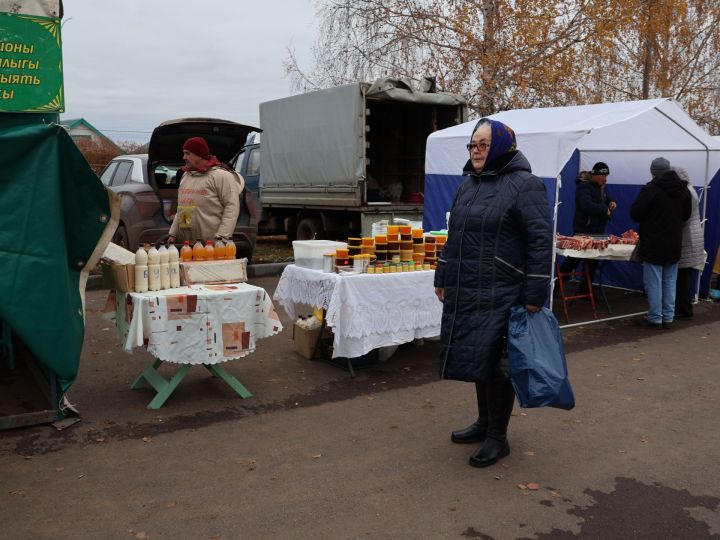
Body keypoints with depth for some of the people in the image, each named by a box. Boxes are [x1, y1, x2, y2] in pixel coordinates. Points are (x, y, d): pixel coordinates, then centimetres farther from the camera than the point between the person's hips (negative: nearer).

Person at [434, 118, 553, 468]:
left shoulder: (524, 186, -9)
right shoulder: (468, 184, 14)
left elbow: (541, 242, -14)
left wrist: (535, 295, -17)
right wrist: (443, 277, 20)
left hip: (500, 295, -7)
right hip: (465, 292, 7)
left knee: (493, 361, -1)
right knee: (475, 358, 15)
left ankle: (498, 438, 14)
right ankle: (484, 423, 33)